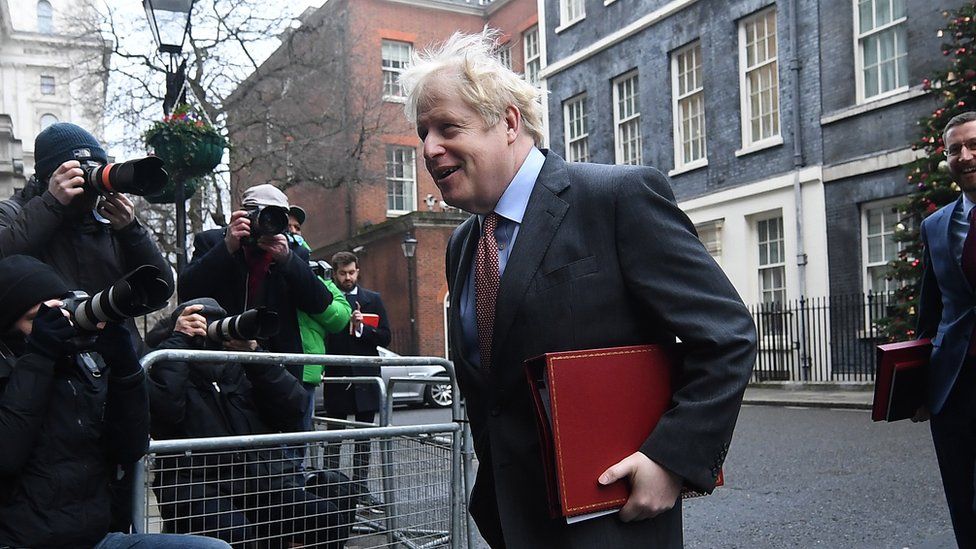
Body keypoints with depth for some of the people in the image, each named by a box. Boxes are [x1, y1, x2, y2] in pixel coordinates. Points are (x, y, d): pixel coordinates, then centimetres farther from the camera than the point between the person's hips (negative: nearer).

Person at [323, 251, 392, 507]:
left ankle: (360, 487, 12)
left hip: (365, 378, 2)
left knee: (364, 436, 6)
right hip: (336, 378, -2)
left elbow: (385, 337, 2)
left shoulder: (373, 299, 8)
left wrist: (362, 328, -13)